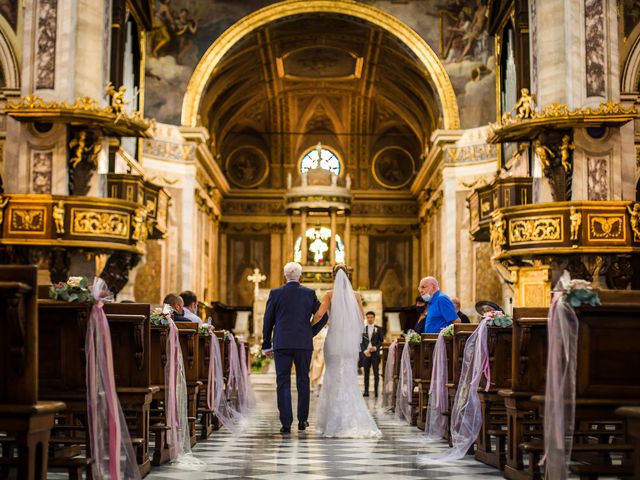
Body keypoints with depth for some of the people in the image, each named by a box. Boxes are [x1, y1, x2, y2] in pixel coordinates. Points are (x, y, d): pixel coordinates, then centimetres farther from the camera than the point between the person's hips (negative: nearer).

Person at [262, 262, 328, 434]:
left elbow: (267, 320, 2)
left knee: (283, 383, 1)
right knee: (303, 381, 13)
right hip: (304, 343, 1)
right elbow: (323, 317, 2)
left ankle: (286, 423, -4)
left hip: (282, 344, -1)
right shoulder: (309, 293, 2)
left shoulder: (275, 293, 0)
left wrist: (267, 345, 10)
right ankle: (302, 420, 17)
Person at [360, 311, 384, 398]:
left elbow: (381, 340, 5)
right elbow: (361, 342, 7)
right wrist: (364, 351, -6)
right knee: (366, 373, 0)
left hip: (375, 353, -1)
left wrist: (376, 347, -12)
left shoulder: (378, 329, 6)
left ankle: (376, 391, -1)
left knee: (376, 373, -3)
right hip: (366, 353, 1)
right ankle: (366, 391, -1)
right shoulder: (363, 329, 9)